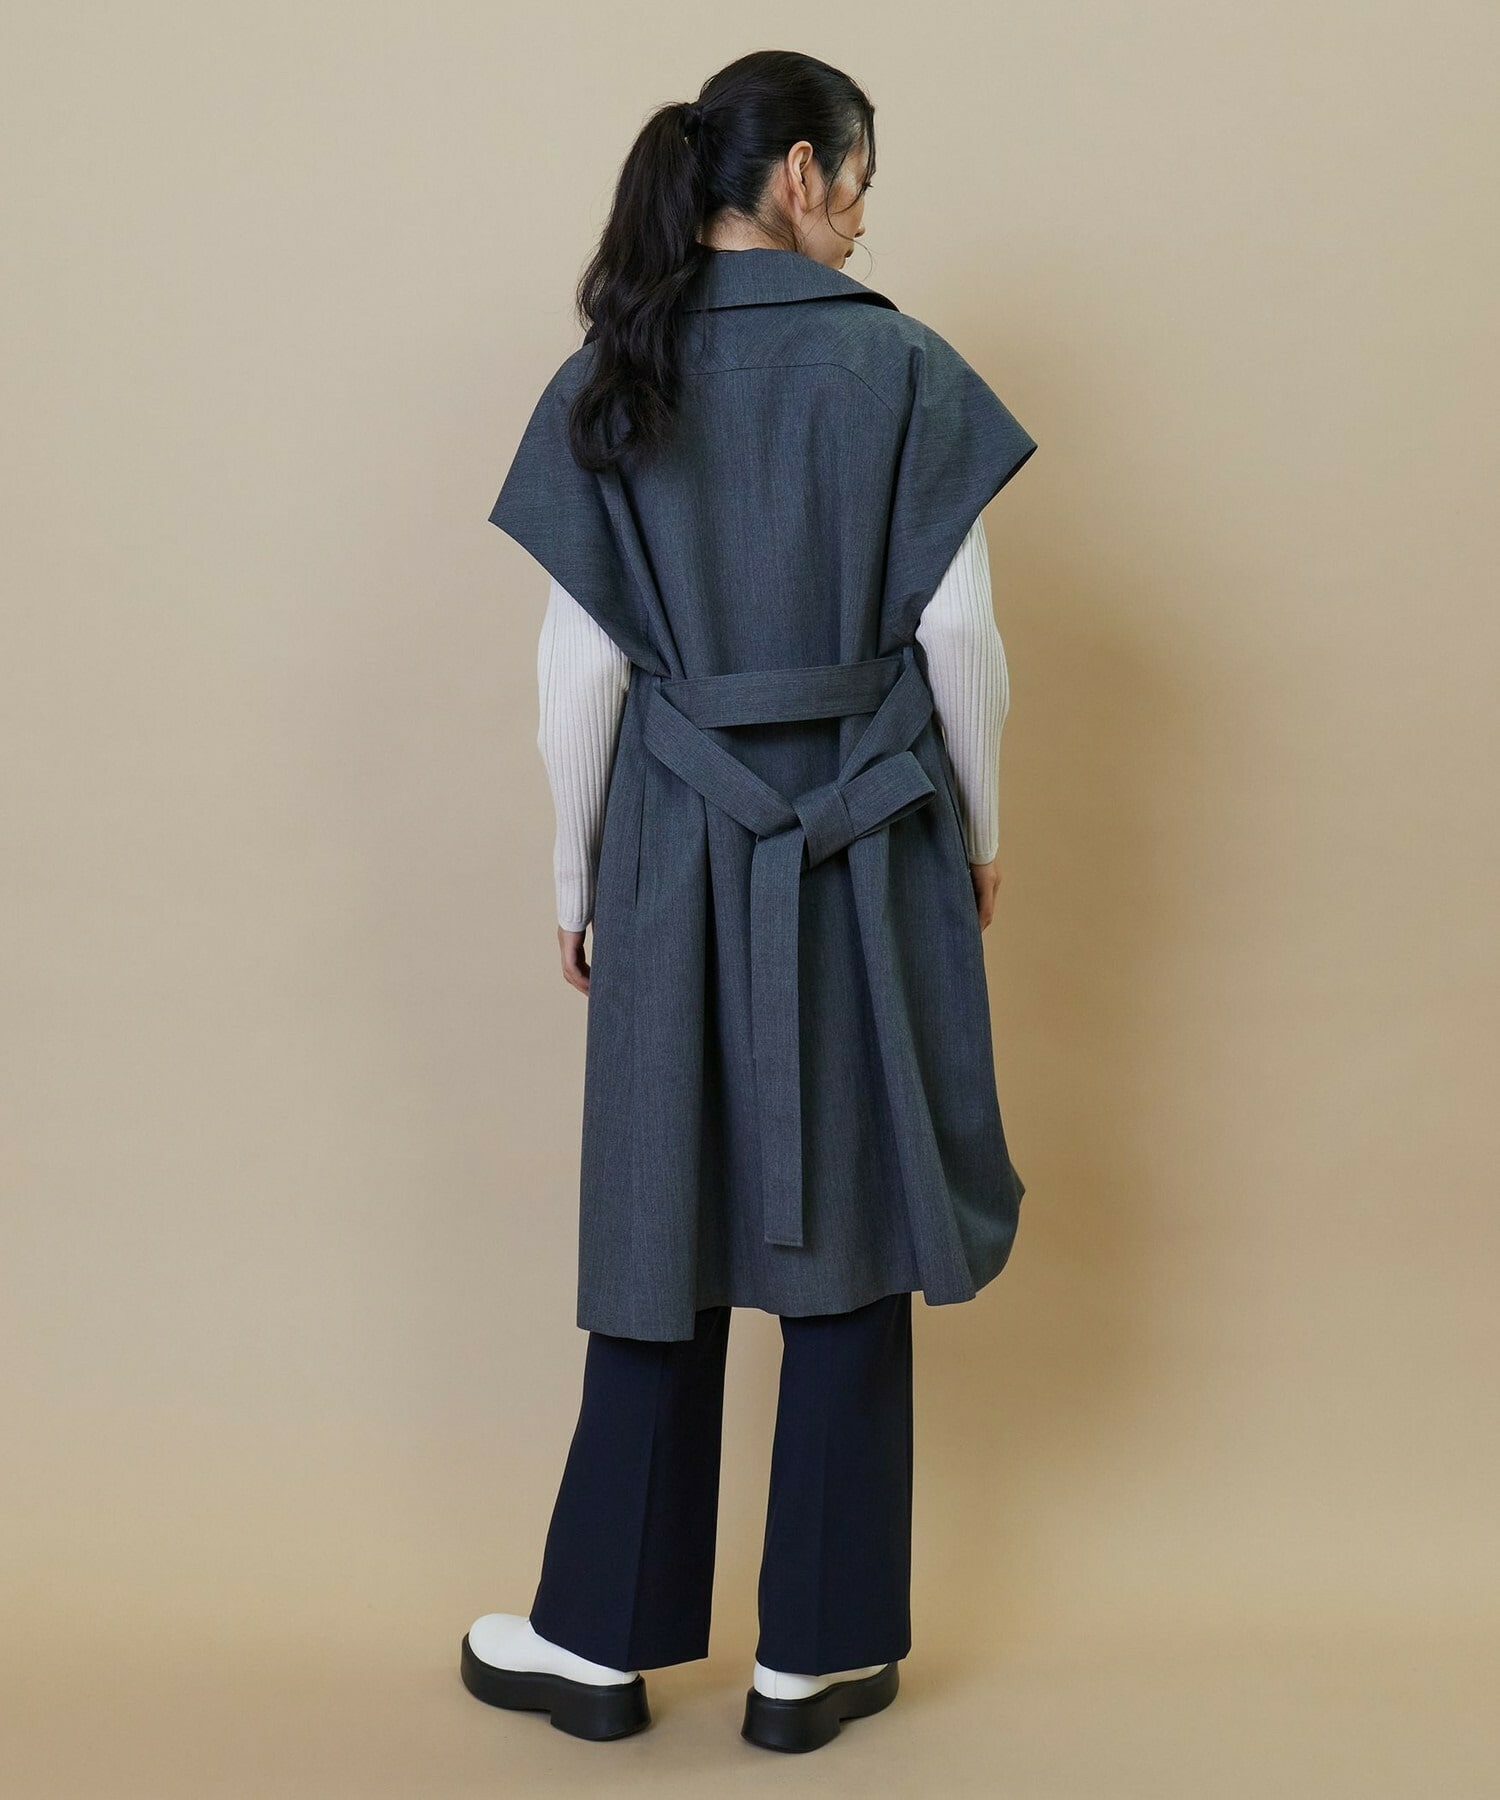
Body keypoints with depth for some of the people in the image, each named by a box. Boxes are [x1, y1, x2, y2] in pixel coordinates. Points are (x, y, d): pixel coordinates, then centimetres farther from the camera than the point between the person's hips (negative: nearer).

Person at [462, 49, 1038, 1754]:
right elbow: (957, 629, -6)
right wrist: (980, 827, 8)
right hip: (869, 853, -2)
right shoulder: (898, 367, -5)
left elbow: (580, 665, -1)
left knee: (664, 1232, 10)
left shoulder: (609, 385, 1)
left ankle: (602, 1638, 20)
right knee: (848, 1233, 7)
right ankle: (817, 1652, 17)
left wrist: (574, 877, 9)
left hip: (679, 851, 2)